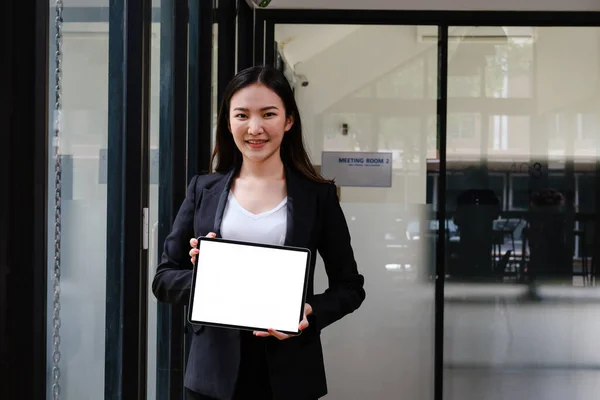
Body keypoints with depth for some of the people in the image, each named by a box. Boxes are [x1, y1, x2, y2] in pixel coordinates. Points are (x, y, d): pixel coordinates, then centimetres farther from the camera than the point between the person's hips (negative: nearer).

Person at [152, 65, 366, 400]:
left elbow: (350, 287, 3)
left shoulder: (318, 195, 0)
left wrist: (310, 315, -16)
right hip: (214, 372, 1)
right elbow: (164, 279, 6)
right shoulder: (204, 189, 5)